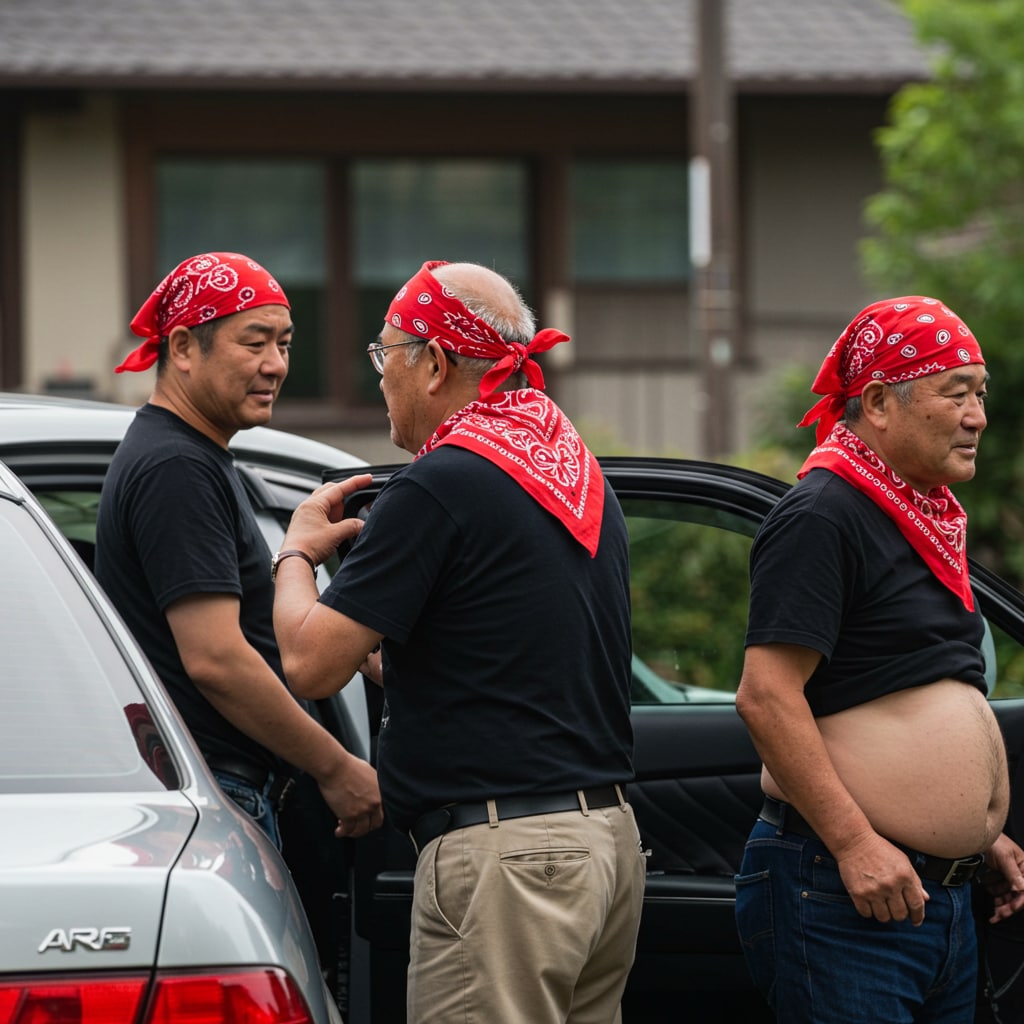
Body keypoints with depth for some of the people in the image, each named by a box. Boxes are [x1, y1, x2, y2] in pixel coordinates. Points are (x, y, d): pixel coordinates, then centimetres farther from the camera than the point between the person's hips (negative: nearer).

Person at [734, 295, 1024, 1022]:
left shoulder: (930, 521, 18)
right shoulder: (823, 515, -12)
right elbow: (766, 695, -20)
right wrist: (855, 842, -23)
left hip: (944, 895, 9)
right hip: (840, 895, -9)